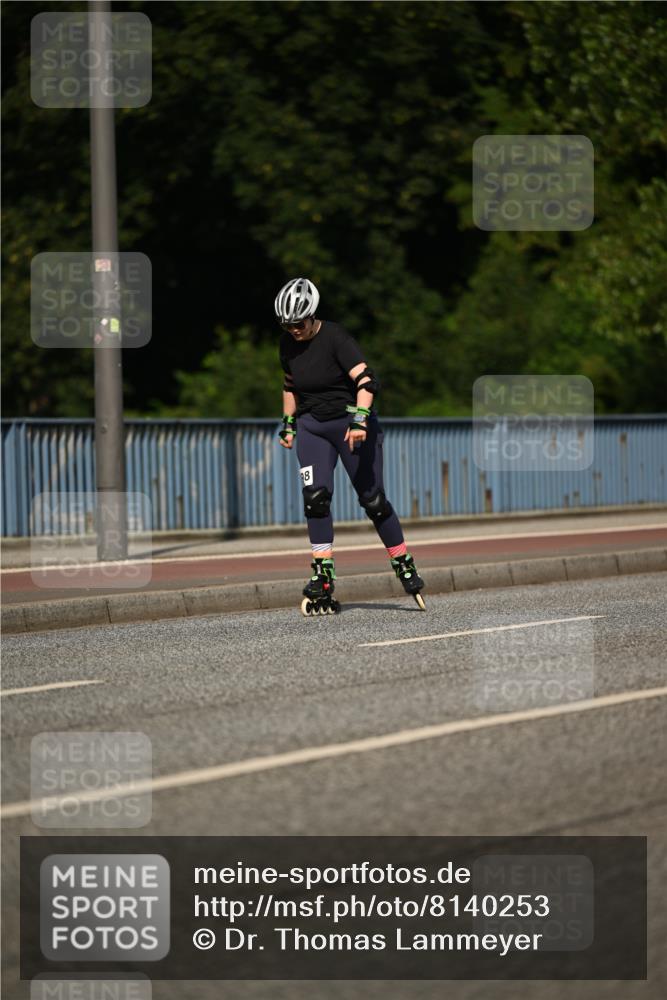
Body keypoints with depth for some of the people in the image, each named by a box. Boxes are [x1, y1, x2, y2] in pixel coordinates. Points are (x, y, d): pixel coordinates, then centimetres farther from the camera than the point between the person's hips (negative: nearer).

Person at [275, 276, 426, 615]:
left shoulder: (335, 338, -18)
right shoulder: (288, 343, 1)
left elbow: (366, 381, -28)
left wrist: (359, 421, -40)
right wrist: (288, 422, 17)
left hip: (350, 422, -4)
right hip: (312, 427, 4)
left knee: (372, 500, -2)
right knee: (315, 496, -14)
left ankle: (404, 566, 16)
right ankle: (323, 577, -12)